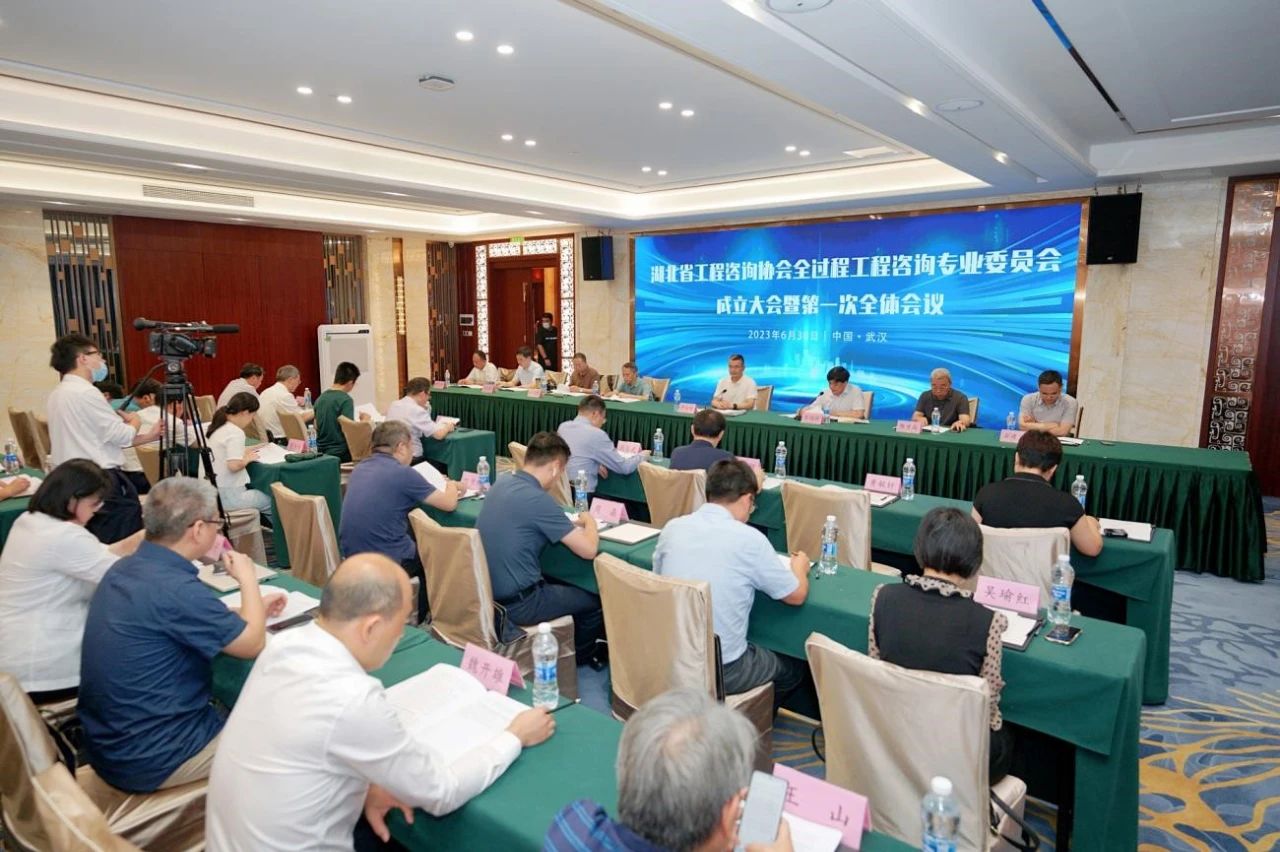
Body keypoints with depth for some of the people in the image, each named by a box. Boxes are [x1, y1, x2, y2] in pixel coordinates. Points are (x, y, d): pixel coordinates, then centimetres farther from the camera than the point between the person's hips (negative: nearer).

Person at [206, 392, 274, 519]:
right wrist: (247, 458, -10)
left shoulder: (215, 426, 9)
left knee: (264, 494, 22)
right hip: (228, 496, -10)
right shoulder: (235, 432, -19)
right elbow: (234, 465, -28)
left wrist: (242, 451, 15)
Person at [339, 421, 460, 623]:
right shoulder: (403, 473, -17)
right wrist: (452, 486, 12)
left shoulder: (360, 468, 4)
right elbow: (449, 503, -9)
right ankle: (423, 619, 36)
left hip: (351, 555, 7)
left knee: (416, 541, 31)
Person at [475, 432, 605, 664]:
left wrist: (570, 523, 12)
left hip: (486, 592, 8)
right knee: (595, 600, 14)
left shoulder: (501, 483, 0)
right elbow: (589, 550, -20)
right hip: (514, 602, -8)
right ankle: (580, 657, 38)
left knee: (562, 583, 30)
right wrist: (589, 522, 2)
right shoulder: (538, 499, -24)